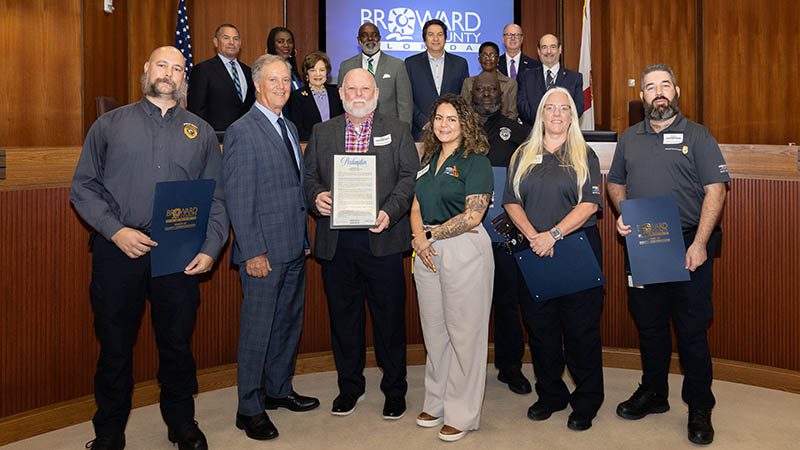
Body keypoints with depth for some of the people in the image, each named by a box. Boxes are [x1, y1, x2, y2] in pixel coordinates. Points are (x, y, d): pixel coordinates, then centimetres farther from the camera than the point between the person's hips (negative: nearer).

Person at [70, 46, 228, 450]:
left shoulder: (201, 132, 11)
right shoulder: (110, 124, 8)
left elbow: (216, 198, 7)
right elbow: (83, 187, 4)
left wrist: (210, 249, -6)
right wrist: (115, 230, -11)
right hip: (118, 250, 0)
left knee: (177, 345, 10)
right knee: (115, 346, 9)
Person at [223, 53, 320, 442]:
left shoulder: (289, 127, 15)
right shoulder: (242, 131, -10)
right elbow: (237, 198, -15)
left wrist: (304, 237, 13)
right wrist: (252, 252, -18)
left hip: (294, 249, 8)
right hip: (264, 251, -8)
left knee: (288, 323, 17)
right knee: (257, 330, 1)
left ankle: (278, 390, 33)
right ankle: (249, 410, 15)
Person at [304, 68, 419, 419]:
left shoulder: (397, 131, 7)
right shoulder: (322, 132, 14)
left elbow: (409, 176, -1)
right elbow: (310, 176, 12)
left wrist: (390, 212, -16)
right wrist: (316, 197, -11)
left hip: (382, 240, -2)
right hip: (336, 242, 2)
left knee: (389, 317, 5)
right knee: (343, 316, 12)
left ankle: (394, 389, 22)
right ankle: (349, 386, 29)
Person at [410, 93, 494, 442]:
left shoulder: (475, 162, -6)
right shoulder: (428, 160, 15)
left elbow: (472, 216, -13)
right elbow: (417, 207, 13)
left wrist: (431, 235, -8)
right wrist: (420, 240, -5)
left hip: (464, 249, -6)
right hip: (427, 252, 7)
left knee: (464, 332, 1)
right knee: (434, 331, 13)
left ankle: (462, 413, 13)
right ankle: (436, 403, 27)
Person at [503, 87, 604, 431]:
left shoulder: (585, 156, 4)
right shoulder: (524, 155, 11)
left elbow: (590, 203, -7)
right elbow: (511, 201, 4)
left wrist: (554, 234, -17)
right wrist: (533, 236, -11)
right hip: (534, 253, 3)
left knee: (581, 328, 1)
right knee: (540, 327, 8)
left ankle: (586, 403, 14)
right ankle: (550, 395, 24)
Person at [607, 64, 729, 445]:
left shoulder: (696, 135, 0)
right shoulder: (629, 138, 12)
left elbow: (715, 189, -6)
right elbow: (615, 182, 20)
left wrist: (699, 244, -15)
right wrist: (622, 214, -1)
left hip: (688, 245, -4)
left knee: (692, 328, 1)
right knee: (648, 324, 13)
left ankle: (700, 407, 16)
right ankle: (652, 393, 29)